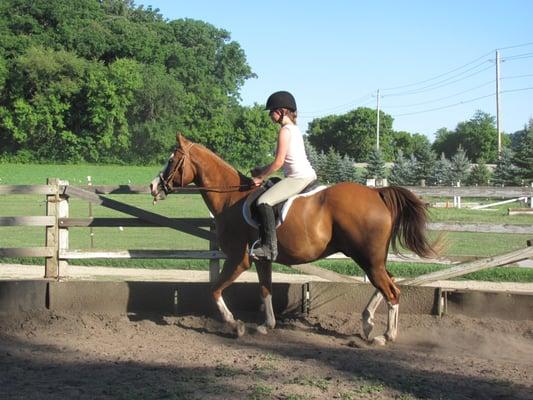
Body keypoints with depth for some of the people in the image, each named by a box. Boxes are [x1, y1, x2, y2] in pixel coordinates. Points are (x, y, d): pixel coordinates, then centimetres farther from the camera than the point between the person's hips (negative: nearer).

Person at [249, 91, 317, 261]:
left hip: (298, 178, -11)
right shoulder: (294, 128, 17)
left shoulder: (285, 131, -12)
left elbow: (279, 162, -16)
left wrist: (261, 177, -5)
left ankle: (270, 247, -23)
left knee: (263, 202, -19)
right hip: (307, 175, 11)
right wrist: (263, 170, 16)